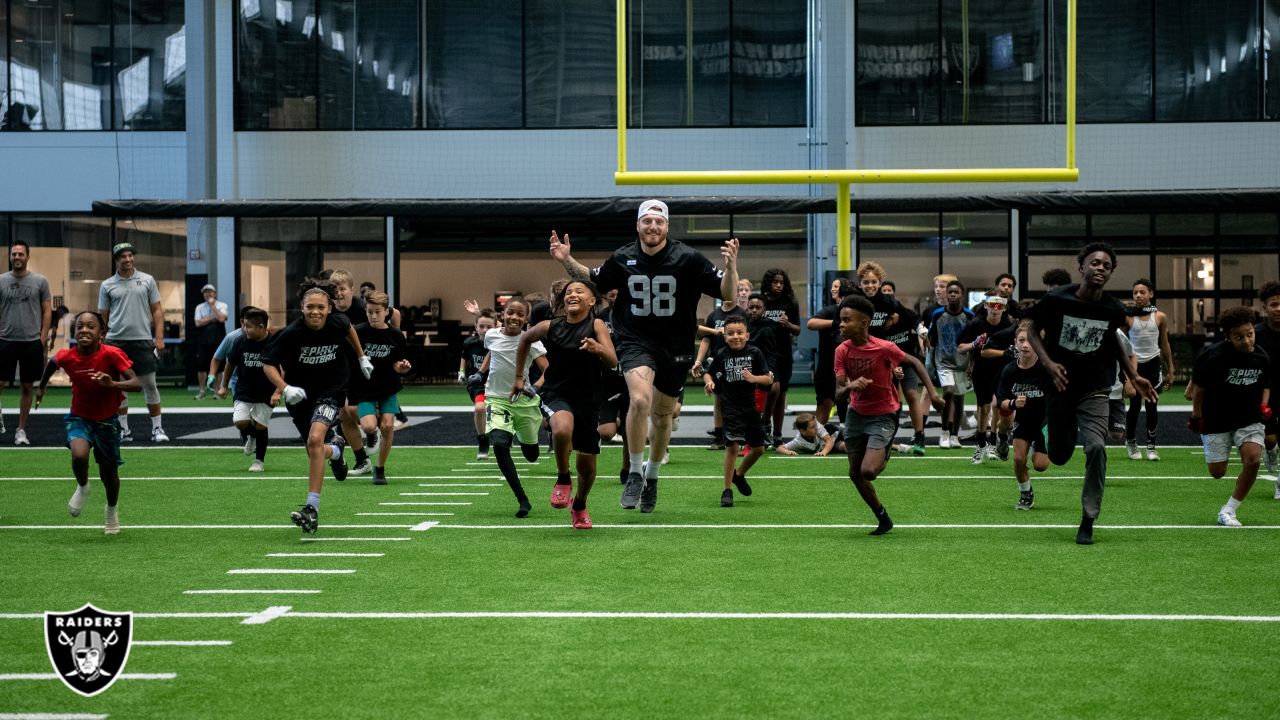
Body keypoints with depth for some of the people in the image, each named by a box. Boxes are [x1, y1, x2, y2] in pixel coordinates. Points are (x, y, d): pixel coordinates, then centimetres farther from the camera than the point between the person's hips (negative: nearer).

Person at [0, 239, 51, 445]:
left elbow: (47, 311, 4)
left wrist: (42, 338, -4)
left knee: (27, 387, 5)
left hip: (32, 342, 0)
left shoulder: (40, 281, 2)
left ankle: (21, 430, 14)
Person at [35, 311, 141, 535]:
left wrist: (112, 383, -47)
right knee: (79, 455, -28)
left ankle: (112, 509, 42)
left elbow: (137, 384, -30)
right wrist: (41, 386, 23)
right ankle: (82, 487, 6)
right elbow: (52, 363, 9)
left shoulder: (112, 355, -24)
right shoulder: (66, 357, -16)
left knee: (108, 472, 10)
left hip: (106, 421, -1)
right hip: (79, 418, 1)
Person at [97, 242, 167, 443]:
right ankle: (123, 430, 11)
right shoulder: (107, 285, 7)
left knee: (150, 385, 0)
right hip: (116, 341, 1)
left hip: (143, 340, -1)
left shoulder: (147, 280, 7)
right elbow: (102, 317, 9)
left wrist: (159, 337, -2)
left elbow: (157, 311, 7)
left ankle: (157, 428, 7)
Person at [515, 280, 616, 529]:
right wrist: (519, 377, 19)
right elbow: (525, 339, 17)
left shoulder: (596, 325, -9)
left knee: (587, 465, 7)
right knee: (563, 429, -36)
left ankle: (579, 505, 38)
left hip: (587, 399, 1)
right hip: (555, 394, -1)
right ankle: (563, 479, -9)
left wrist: (598, 348, -40)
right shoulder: (549, 327, -4)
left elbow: (613, 363, -19)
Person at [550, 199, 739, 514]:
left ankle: (652, 476, 38)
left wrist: (731, 266, -27)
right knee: (640, 400, -26)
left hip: (675, 347, 1)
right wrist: (567, 261, 3)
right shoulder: (622, 259, -2)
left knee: (662, 416, 13)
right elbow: (594, 280, 18)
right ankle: (634, 474, -11)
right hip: (635, 342, -1)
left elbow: (727, 294, -9)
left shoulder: (688, 259, -9)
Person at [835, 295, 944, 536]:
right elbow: (838, 393, -14)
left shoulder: (884, 348, -23)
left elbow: (914, 363, -6)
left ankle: (884, 458, 17)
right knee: (855, 473, 9)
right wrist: (851, 386, -36)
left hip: (883, 415, -5)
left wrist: (932, 392, -12)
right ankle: (883, 519, 28)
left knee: (868, 471, -20)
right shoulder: (842, 351, -11)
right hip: (856, 414, 5)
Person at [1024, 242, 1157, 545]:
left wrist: (1134, 377, 10)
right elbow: (1033, 331, 1)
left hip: (1094, 390, 0)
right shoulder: (1056, 300, -11)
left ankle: (1088, 521, -9)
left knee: (1096, 448, -22)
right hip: (1060, 386, 0)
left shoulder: (1114, 310, -4)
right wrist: (1048, 363, -15)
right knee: (1059, 458, 10)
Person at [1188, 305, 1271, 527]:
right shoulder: (1214, 357, -20)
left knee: (1253, 460, -21)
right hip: (1216, 421, -2)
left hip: (1249, 419, 2)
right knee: (1217, 473, 4)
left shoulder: (1262, 357, -7)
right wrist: (1196, 416, -5)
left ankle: (1228, 511, -8)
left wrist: (1264, 405, -4)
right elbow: (1199, 386, -7)